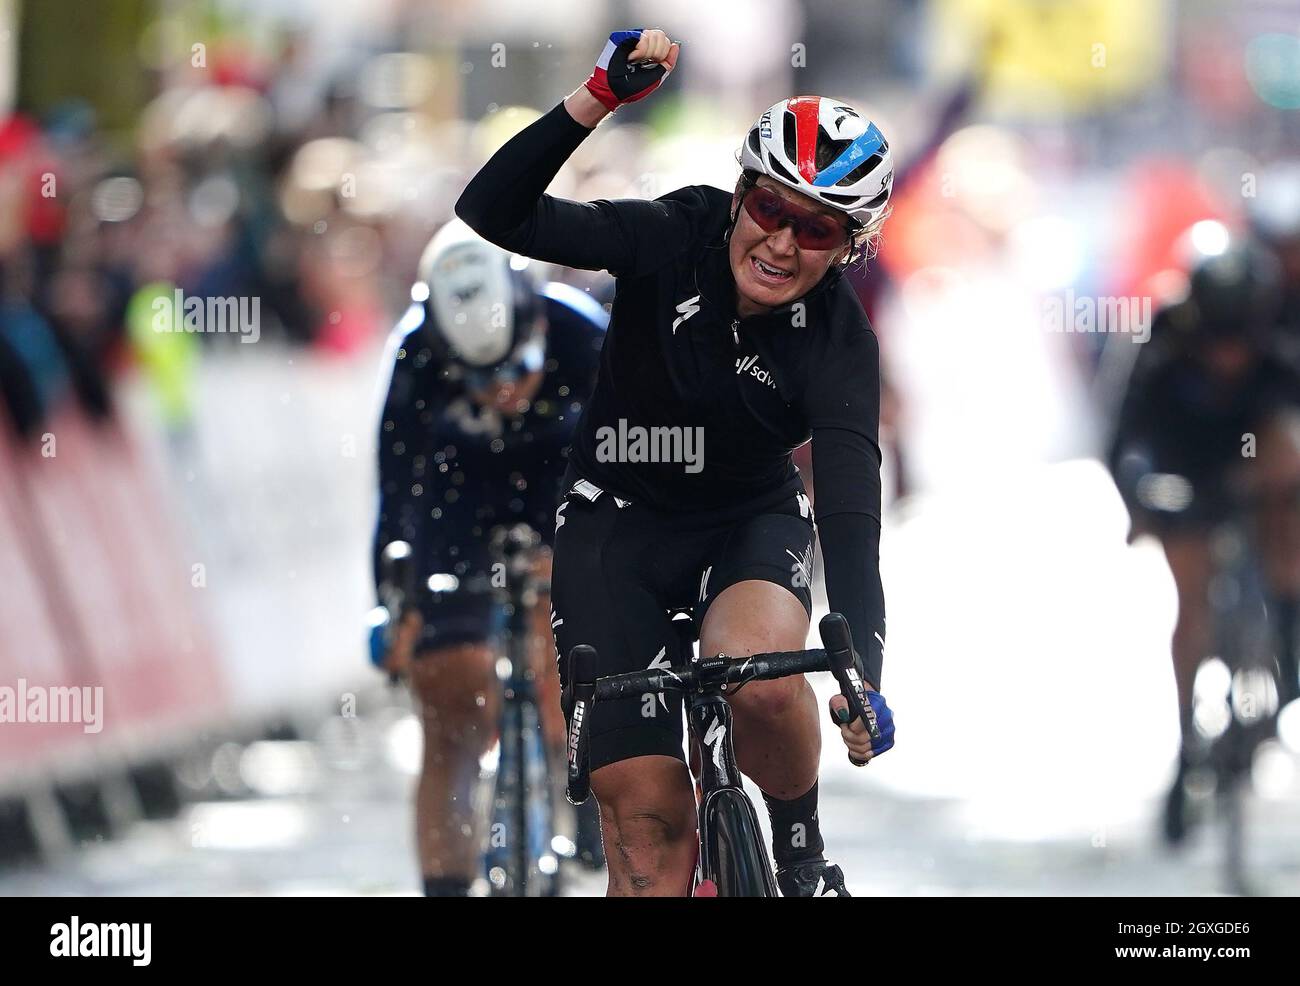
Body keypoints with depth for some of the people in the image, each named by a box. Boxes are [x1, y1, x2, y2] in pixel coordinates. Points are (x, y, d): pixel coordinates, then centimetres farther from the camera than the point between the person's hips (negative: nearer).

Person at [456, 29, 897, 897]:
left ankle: (803, 855, -5)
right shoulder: (674, 239, -19)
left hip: (749, 521, 0)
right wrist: (598, 100, -40)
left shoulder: (839, 344, -20)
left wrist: (863, 677, -41)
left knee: (762, 678, -35)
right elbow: (494, 213, -28)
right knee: (647, 818, -11)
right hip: (618, 521, 0)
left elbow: (851, 510, -29)